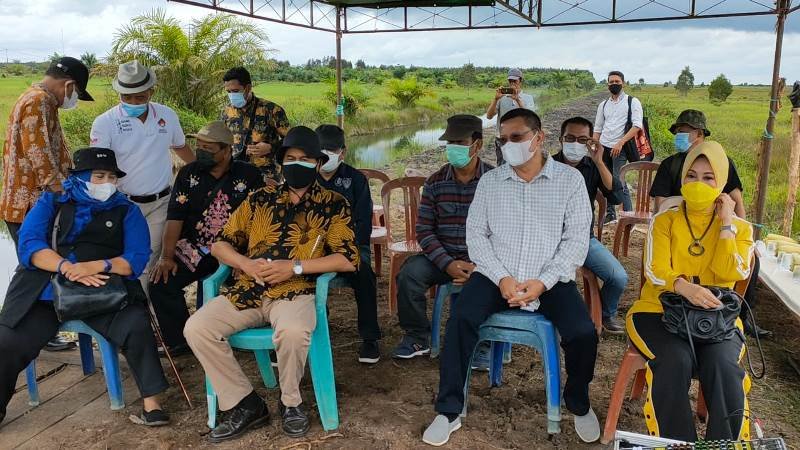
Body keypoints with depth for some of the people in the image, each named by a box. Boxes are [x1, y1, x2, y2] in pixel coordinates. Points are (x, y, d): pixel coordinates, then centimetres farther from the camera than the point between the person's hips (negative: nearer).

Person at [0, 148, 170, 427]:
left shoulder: (126, 210, 11)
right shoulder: (51, 203, 14)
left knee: (137, 328, -27)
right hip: (45, 291, 2)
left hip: (104, 292, -1)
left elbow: (137, 257, -1)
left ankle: (151, 400, -13)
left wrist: (97, 266, -20)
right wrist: (67, 267, -19)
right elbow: (29, 244, -2)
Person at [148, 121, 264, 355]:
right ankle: (179, 341, 5)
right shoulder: (188, 174, 5)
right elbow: (175, 217, 0)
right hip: (195, 249, 3)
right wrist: (167, 257, -10)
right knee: (161, 282, -16)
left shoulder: (249, 175, 0)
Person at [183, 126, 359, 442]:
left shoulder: (333, 205, 4)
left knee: (293, 332, -36)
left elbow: (348, 259, -7)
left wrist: (294, 266, -15)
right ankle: (245, 404, -4)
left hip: (296, 292, -4)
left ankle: (290, 402, -5)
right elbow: (220, 244, 13)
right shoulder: (260, 199, 13)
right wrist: (247, 264, -8)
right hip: (248, 291, 4)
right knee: (196, 328, -18)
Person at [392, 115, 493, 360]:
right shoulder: (435, 183, 4)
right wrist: (448, 264, -15)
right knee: (409, 274, -25)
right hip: (442, 257, 2)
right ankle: (417, 338, 0)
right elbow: (424, 230, 0)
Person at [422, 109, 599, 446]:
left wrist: (542, 282, -16)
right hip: (496, 275, 1)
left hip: (550, 279, -1)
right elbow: (476, 234, 2)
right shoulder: (489, 181, 6)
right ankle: (449, 411, -8)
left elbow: (577, 239, -3)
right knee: (461, 318, -24)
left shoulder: (570, 179, 1)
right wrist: (502, 278, -13)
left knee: (583, 333, -21)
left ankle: (579, 404, 11)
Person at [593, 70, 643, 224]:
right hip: (603, 147, 5)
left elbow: (637, 126, -9)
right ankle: (610, 213, 19)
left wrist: (620, 143, -18)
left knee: (619, 182, -10)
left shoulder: (632, 102, 2)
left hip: (620, 149, -5)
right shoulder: (603, 105, 17)